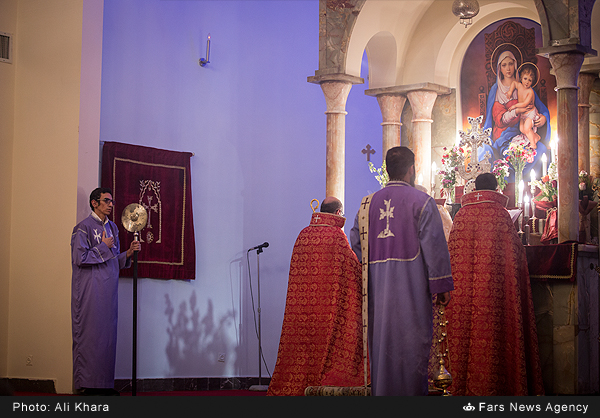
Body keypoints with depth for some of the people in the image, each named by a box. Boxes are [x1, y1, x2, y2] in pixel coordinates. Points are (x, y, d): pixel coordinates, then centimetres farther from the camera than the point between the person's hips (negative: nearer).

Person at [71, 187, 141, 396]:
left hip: (108, 290, 7)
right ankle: (85, 384, -1)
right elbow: (79, 258, -15)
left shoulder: (112, 227, 16)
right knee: (89, 334, -6)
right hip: (90, 291, -7)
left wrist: (128, 253, 2)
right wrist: (103, 247, -10)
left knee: (107, 335, 6)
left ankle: (104, 382, 11)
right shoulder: (83, 228, -7)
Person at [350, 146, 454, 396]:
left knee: (381, 342, 9)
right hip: (412, 288, -4)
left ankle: (380, 390, 12)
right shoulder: (421, 202, -4)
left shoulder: (368, 204, 9)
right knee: (412, 342, -1)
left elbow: (356, 244, 10)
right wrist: (442, 286, -6)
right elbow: (434, 246, -8)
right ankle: (411, 392, -2)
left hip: (377, 288, 5)